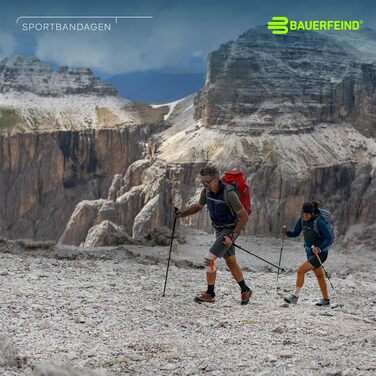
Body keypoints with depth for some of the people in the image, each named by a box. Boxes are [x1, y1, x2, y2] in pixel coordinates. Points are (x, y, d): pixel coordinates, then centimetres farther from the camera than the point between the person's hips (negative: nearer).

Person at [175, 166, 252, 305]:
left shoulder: (228, 194, -27)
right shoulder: (206, 191, -6)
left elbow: (244, 216, -23)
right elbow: (198, 206, 14)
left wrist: (232, 236, -27)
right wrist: (182, 214, -3)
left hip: (230, 230, -7)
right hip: (218, 229, 7)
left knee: (209, 259, -13)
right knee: (231, 262, 16)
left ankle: (210, 294, 1)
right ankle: (245, 291, 32)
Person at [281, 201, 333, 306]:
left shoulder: (319, 223, -23)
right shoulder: (302, 221, -4)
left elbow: (329, 238, -19)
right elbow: (295, 233, 8)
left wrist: (319, 249, -31)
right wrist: (286, 232, -12)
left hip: (320, 253, -8)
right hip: (310, 253, 8)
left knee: (301, 270, -18)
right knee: (319, 276, 19)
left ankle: (295, 296, -11)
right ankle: (326, 300, 33)